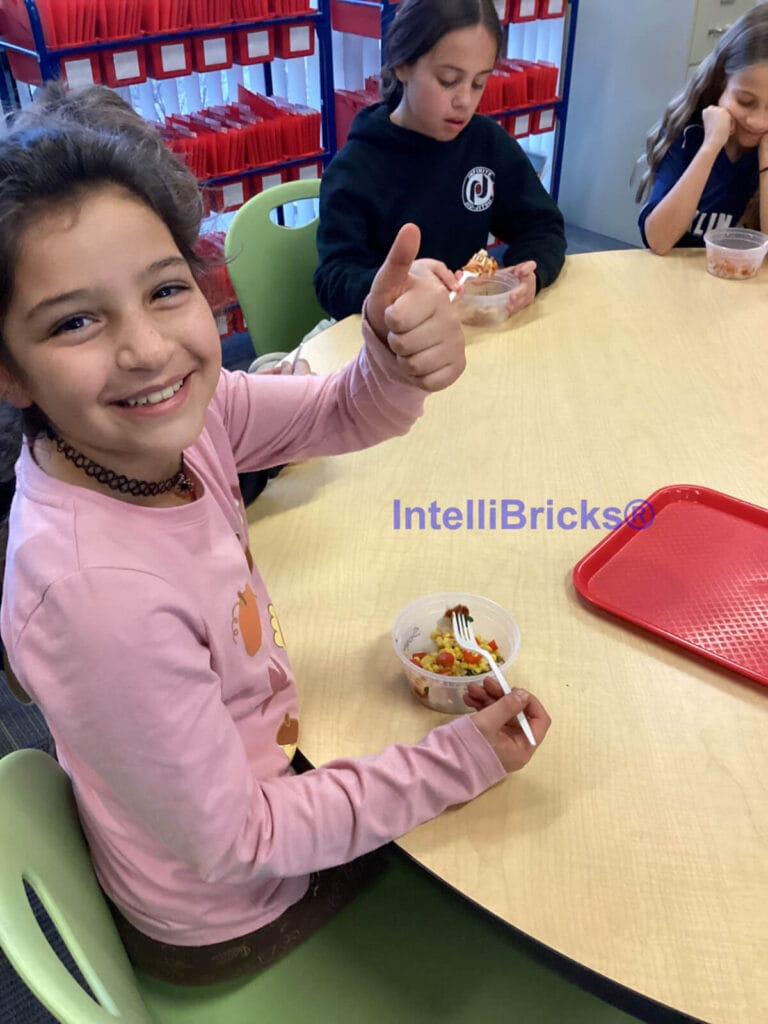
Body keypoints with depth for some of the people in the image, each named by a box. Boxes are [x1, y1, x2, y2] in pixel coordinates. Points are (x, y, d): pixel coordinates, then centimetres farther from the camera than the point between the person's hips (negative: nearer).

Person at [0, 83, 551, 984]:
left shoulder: (175, 410, -20)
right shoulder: (98, 590, -40)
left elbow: (347, 416, -9)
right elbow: (234, 845, -28)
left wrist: (399, 357, -32)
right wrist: (456, 764, -24)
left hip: (251, 766, 5)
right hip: (228, 919, -5)